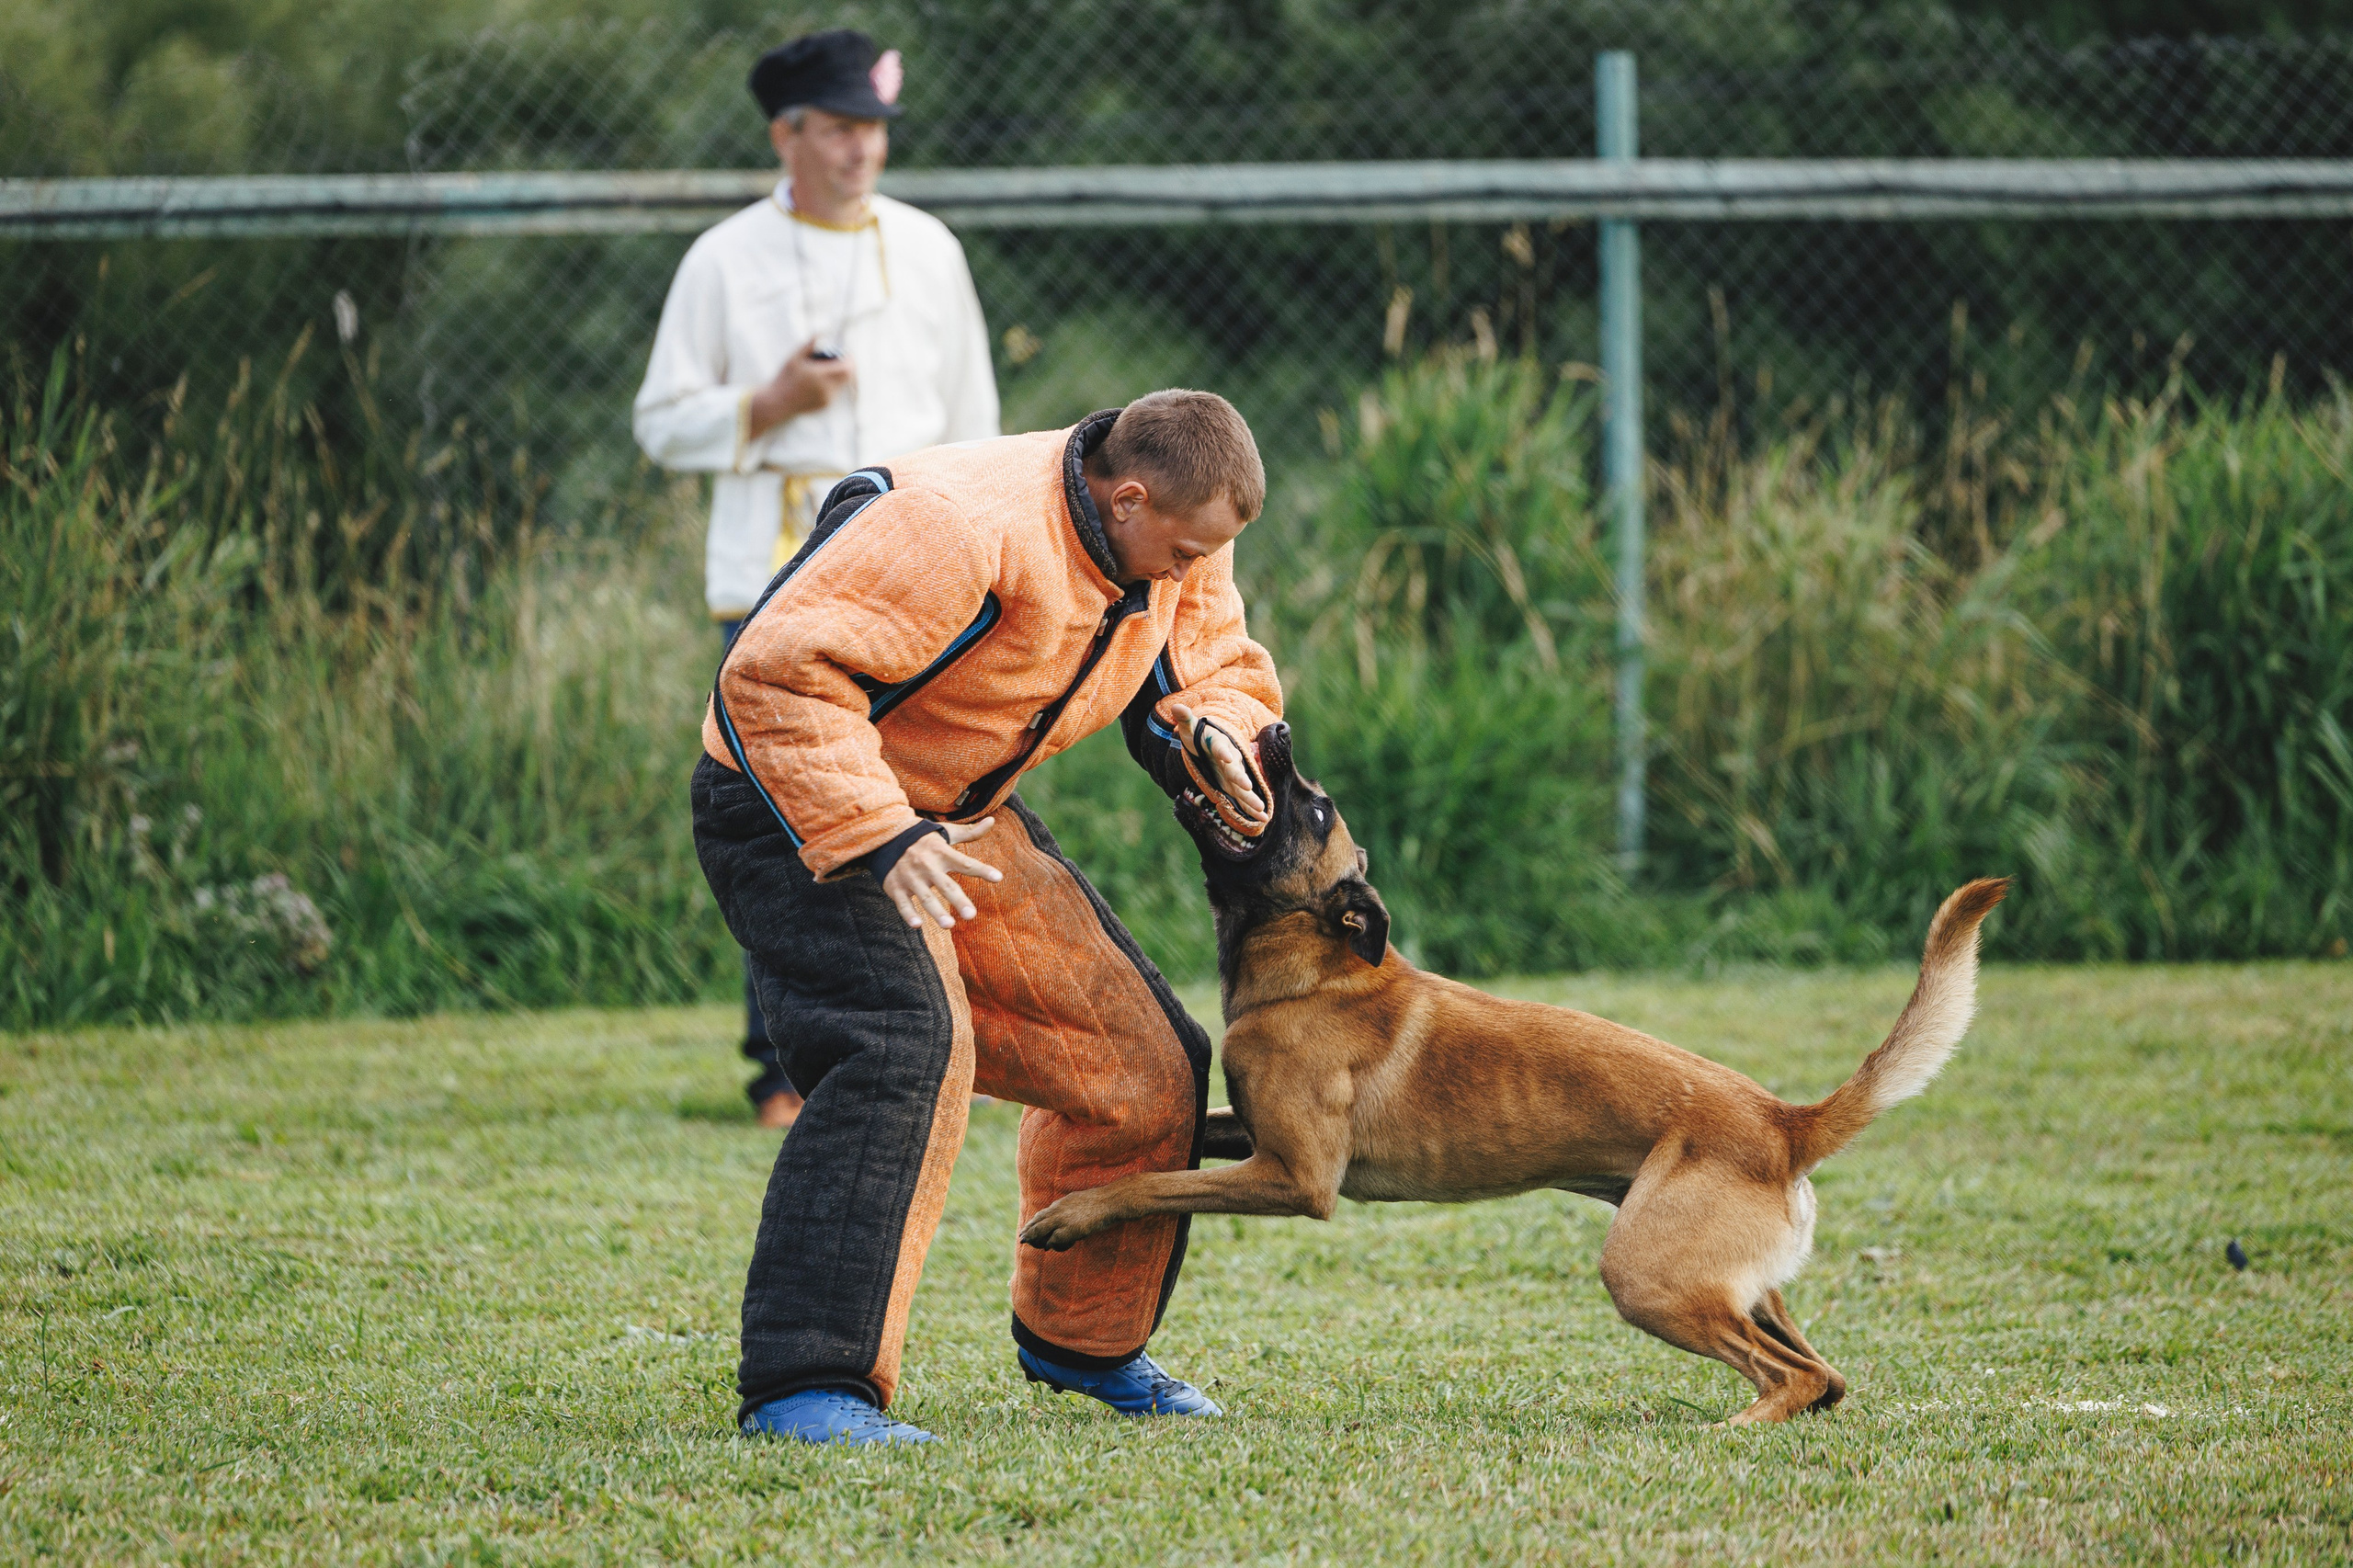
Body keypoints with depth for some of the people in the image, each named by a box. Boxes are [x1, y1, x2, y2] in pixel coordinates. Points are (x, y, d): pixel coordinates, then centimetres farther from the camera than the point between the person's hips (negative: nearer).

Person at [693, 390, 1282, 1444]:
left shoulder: (1176, 550, -5)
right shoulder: (958, 528, -32)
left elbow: (1223, 672, 11)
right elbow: (778, 676, -34)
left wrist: (1212, 732, -14)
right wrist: (875, 839, -41)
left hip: (962, 814, 9)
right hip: (798, 804, -9)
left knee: (1146, 1063, 8)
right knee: (907, 1048, -32)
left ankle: (1082, 1337, 30)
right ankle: (806, 1383, -32)